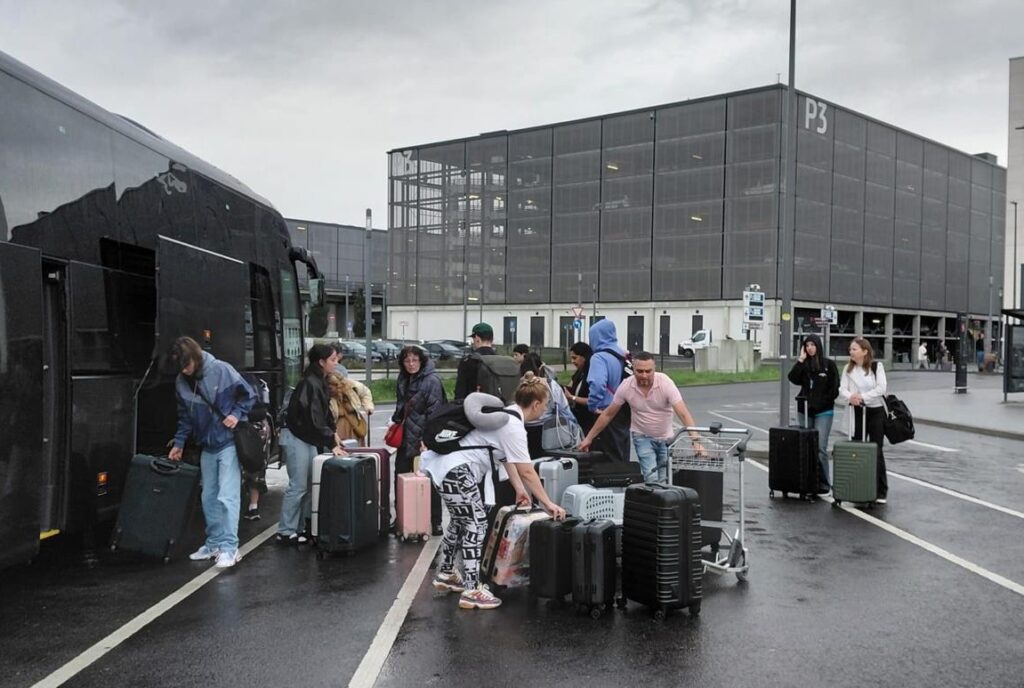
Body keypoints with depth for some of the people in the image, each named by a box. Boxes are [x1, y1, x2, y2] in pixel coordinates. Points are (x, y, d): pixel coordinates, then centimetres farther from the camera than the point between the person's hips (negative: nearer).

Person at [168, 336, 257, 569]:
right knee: (209, 498, 13)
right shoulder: (181, 382, 2)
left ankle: (229, 547, -8)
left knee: (227, 496, -12)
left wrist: (237, 414, -18)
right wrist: (178, 443, 11)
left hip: (229, 443, -6)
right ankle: (214, 543, 24)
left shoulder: (221, 370, -14)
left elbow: (249, 395, -5)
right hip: (207, 447, 6)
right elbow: (185, 417, 14)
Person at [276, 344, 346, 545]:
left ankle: (300, 528, 16)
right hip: (296, 437, -9)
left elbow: (325, 410, 17)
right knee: (298, 486, -6)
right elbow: (314, 419, -26)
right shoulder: (310, 384, -22)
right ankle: (285, 532, 2)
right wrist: (331, 444, -25)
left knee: (311, 484, 9)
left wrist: (333, 431, 5)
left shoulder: (321, 381, 7)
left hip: (309, 438, 9)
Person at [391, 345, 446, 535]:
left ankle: (435, 523, 11)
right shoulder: (403, 380, 12)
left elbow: (434, 412, -15)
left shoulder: (432, 380, -12)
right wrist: (394, 422, 11)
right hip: (406, 439, 7)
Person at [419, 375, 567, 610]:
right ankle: (472, 591, -3)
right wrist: (548, 504, -13)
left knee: (460, 521, 22)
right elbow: (526, 471, -19)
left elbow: (506, 457, 17)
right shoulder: (513, 427, -19)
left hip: (446, 465, 11)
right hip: (456, 470, -11)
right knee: (476, 525, -6)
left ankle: (445, 575, 37)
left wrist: (519, 489, 15)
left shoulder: (507, 415, 10)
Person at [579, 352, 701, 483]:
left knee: (665, 481, 6)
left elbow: (683, 414, -29)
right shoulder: (626, 386, -18)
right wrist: (589, 438, -3)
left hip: (666, 437, 0)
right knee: (652, 479, -16)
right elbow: (608, 414, -5)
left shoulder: (665, 383, -23)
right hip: (642, 437, 0)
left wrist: (696, 440, -41)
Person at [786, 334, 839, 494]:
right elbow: (793, 378, -7)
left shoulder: (829, 364, 1)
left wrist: (820, 403, -8)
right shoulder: (803, 365, 10)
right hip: (805, 411, 4)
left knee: (820, 448, -8)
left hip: (823, 412, -4)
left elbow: (835, 389, -1)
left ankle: (823, 484, -2)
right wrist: (801, 360, -8)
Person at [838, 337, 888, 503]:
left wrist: (862, 397, -21)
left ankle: (881, 491, 9)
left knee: (876, 451, 0)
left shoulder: (876, 366, -6)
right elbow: (842, 388, -3)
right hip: (857, 412, 4)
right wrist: (850, 397, -24)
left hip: (876, 411, -3)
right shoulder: (849, 368, 5)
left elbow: (881, 388, -15)